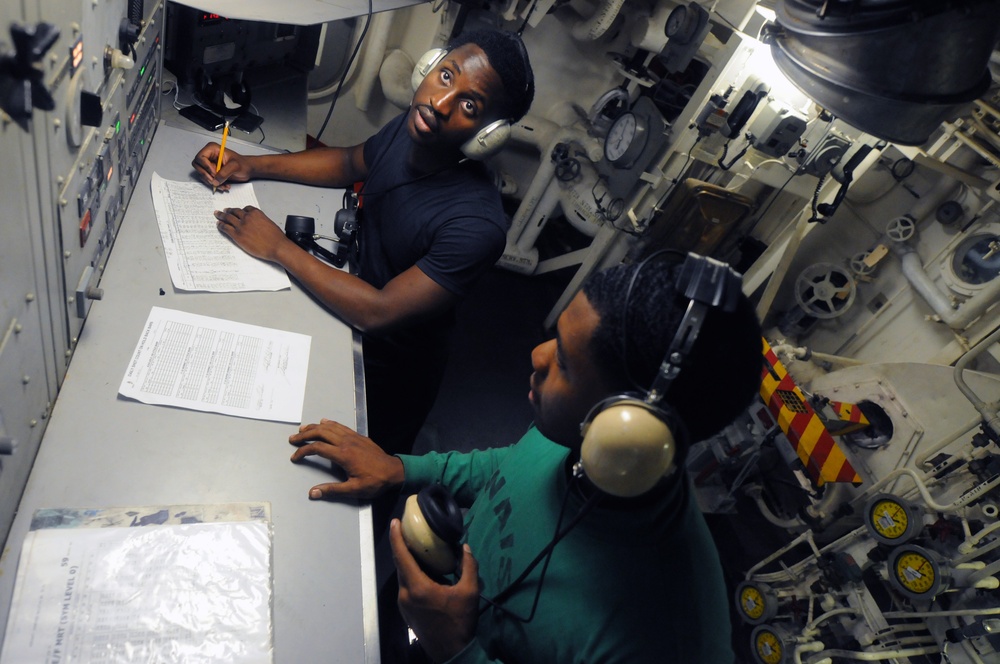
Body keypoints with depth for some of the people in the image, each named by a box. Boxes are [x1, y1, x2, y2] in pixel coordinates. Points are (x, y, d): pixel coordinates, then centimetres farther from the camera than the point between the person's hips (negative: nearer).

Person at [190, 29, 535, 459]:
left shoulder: (477, 225, -37)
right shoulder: (409, 129, -15)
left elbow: (378, 312, -35)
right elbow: (349, 163, 7)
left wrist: (278, 248, -27)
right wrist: (252, 165, -4)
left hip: (389, 374, -6)